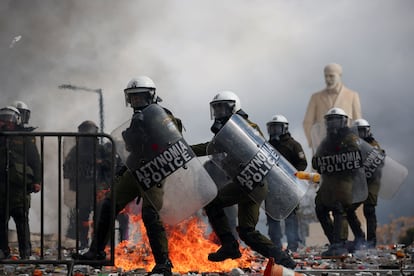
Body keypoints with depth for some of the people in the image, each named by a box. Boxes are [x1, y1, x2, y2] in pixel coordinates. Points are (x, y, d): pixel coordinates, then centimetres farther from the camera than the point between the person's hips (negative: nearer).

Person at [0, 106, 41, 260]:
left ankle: (25, 251, 1)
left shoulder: (26, 139, 4)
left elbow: (35, 161, 3)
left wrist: (37, 181, -5)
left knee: (22, 219, -2)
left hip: (20, 185, -4)